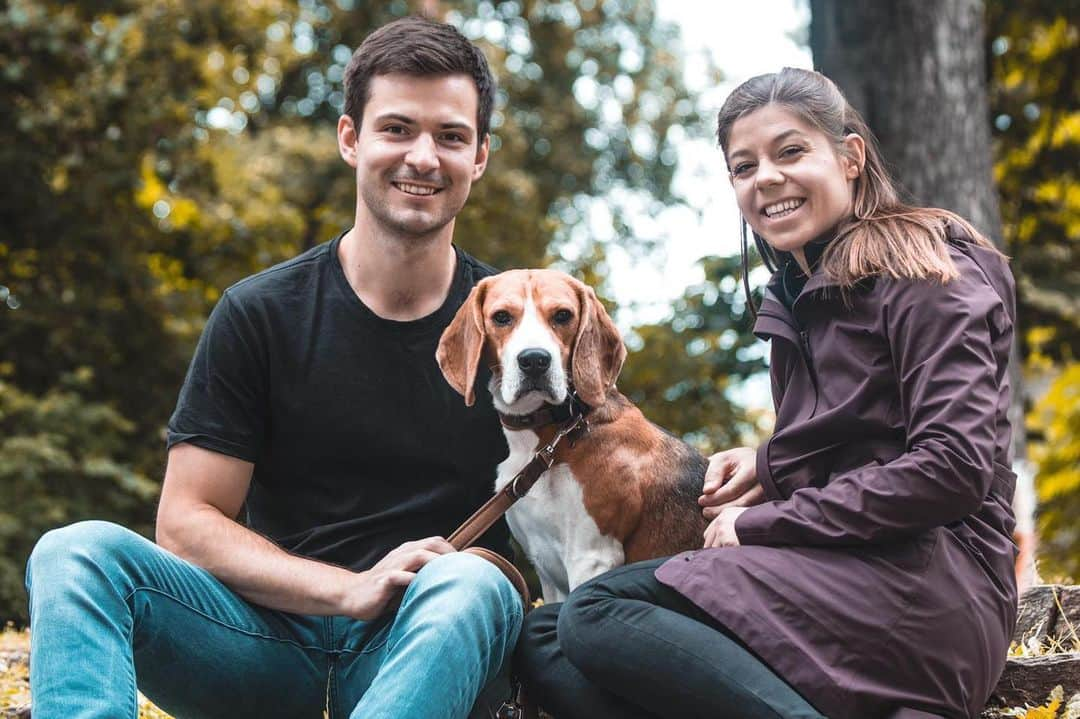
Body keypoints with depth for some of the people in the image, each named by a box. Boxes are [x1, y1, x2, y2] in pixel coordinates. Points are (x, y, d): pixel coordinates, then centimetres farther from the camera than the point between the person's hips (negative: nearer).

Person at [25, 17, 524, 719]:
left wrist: (478, 578, -15)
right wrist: (349, 589, -16)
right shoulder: (259, 314, 3)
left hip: (431, 645, -1)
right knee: (77, 552, -22)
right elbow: (186, 523, -1)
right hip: (276, 643, 1)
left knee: (467, 581, -35)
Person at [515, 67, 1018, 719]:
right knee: (543, 641, -10)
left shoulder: (920, 270, -4)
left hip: (925, 583, -9)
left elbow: (955, 468, -16)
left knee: (597, 614, -22)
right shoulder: (796, 296, 21)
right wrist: (770, 467, 6)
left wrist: (764, 523, -11)